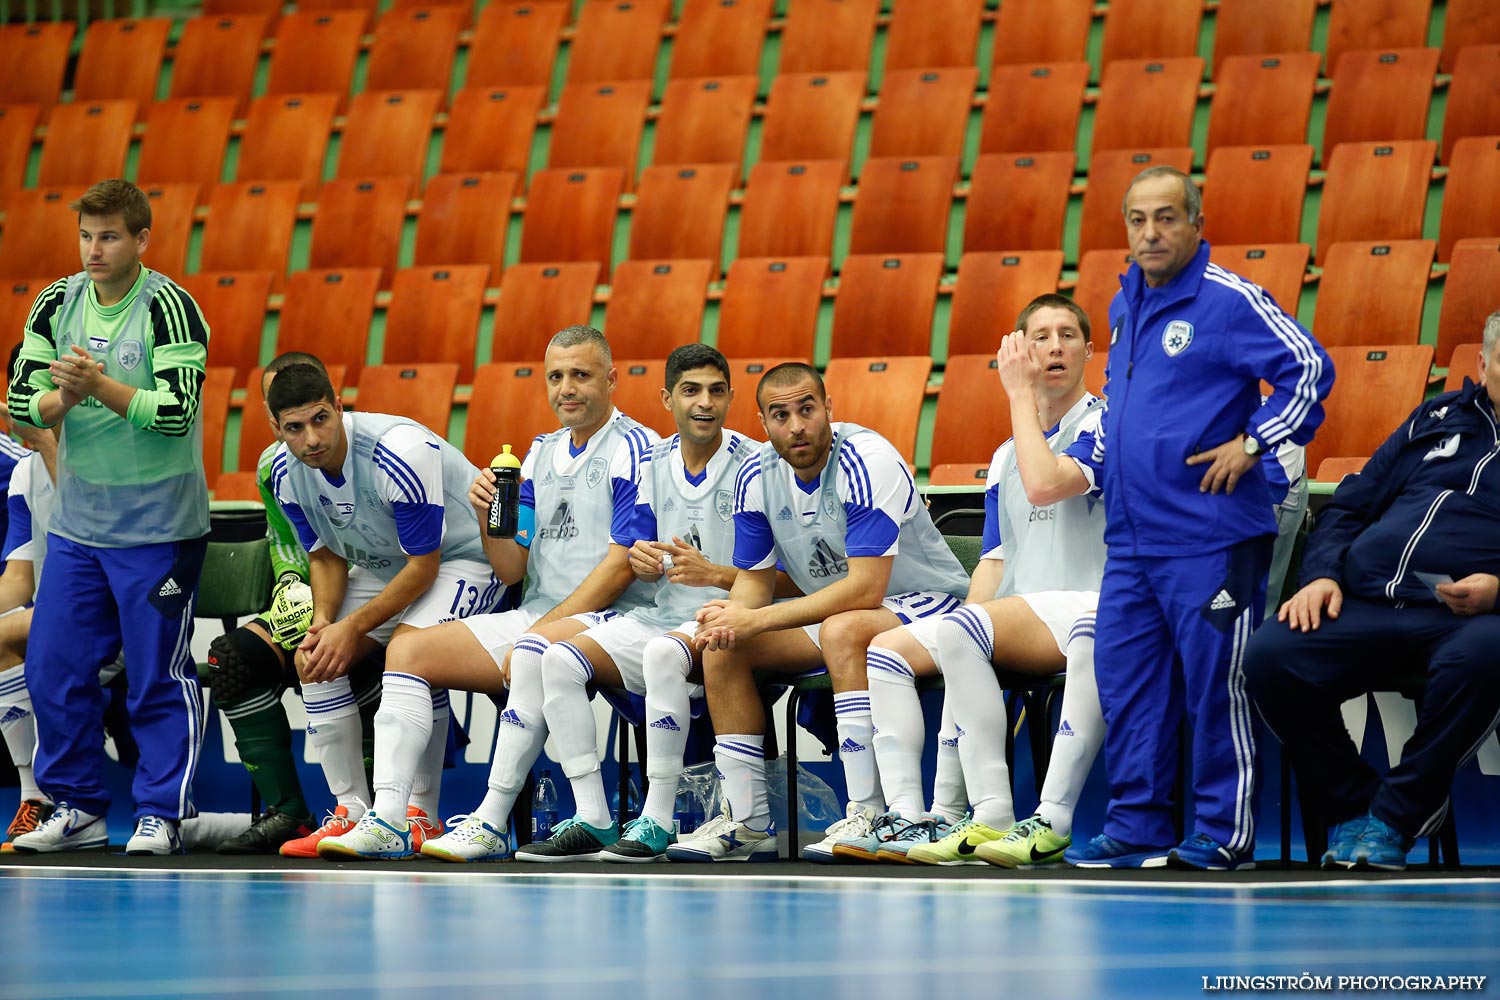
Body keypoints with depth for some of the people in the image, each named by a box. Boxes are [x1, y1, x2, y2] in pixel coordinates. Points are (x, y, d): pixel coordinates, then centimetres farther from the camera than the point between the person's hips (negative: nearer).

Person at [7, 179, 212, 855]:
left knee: (158, 678, -2)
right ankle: (77, 808, 16)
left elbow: (176, 412, -20)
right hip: (76, 522, 5)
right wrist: (63, 398, -19)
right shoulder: (56, 305, 3)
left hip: (157, 529, -5)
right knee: (54, 670, 4)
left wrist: (101, 386, -28)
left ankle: (160, 814, 8)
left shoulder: (170, 309, -13)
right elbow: (22, 399, 0)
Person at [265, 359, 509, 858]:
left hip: (461, 558, -8)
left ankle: (420, 817, -23)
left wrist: (351, 628, -26)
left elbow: (424, 565, -26)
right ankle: (352, 813, -4)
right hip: (380, 566, 8)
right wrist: (323, 622, -17)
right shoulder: (286, 471, -11)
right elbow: (326, 555, 3)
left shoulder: (401, 453, -33)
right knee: (314, 659, -10)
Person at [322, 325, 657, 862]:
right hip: (536, 619, 8)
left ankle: (491, 825, -35)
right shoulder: (542, 453, 17)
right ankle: (386, 821, -19)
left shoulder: (634, 450, -7)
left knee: (535, 652, -39)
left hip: (613, 618, -8)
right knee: (408, 649, -6)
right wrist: (489, 516, -6)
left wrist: (533, 635, -16)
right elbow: (511, 570, 15)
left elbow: (619, 567, -15)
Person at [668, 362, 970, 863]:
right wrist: (732, 614, -21)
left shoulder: (866, 461, -25)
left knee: (842, 629, -37)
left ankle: (867, 816, -37)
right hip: (831, 610, 7)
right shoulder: (756, 476, -4)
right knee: (722, 646, -10)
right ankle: (747, 822, -7)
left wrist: (757, 620, -32)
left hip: (923, 604, -7)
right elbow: (755, 578, 5)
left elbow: (866, 587, -31)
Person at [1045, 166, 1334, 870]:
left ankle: (1224, 834, 4)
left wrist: (1252, 443, -15)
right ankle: (1136, 828, 14)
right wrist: (1085, 466, 15)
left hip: (1209, 539, -8)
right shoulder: (1125, 306, 15)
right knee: (1125, 682, 8)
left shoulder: (1229, 301, -9)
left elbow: (1310, 368, -13)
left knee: (1215, 687, -2)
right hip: (1130, 539, 8)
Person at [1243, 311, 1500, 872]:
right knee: (1268, 658, -23)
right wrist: (1322, 573, 6)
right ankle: (1352, 808, -5)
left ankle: (1395, 816, -20)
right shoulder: (1440, 417, 25)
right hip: (1363, 603, 4)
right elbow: (1350, 505, 25)